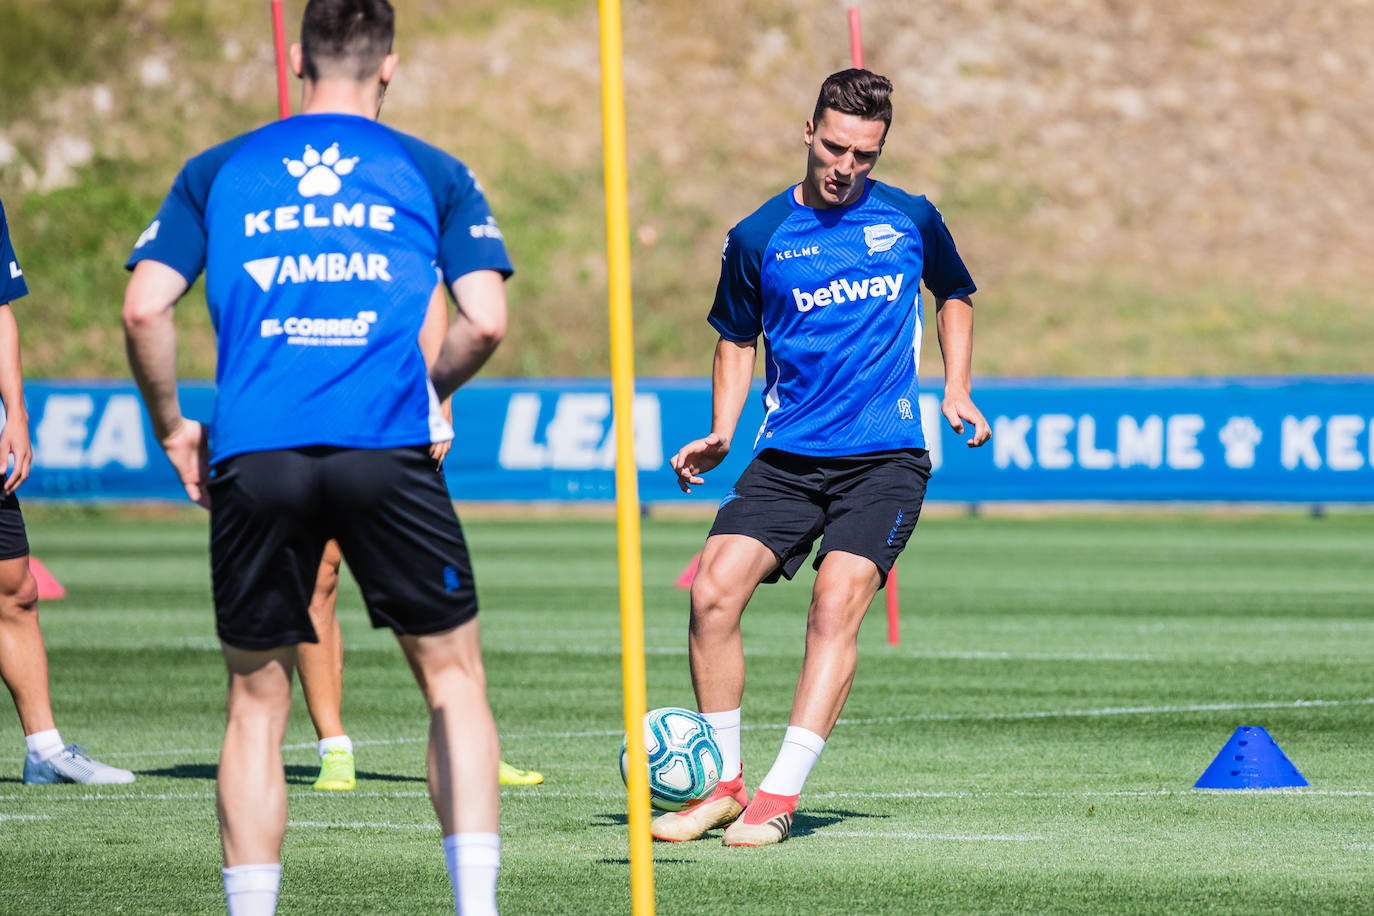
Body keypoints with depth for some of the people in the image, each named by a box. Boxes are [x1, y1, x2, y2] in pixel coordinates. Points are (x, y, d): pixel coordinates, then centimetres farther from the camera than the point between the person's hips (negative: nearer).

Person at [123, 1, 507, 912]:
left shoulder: (216, 171, 15)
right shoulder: (433, 173, 12)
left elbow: (144, 309, 6)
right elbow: (486, 323, 3)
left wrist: (171, 429, 17)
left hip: (253, 457, 1)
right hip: (387, 452, -1)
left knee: (257, 701, 10)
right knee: (453, 675, 11)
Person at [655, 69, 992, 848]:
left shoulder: (910, 219, 3)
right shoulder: (758, 238, 3)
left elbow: (955, 295, 22)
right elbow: (738, 340, 17)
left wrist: (957, 387, 8)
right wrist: (721, 434, 3)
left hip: (886, 455, -2)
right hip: (789, 455, 2)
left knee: (837, 602, -20)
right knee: (714, 591, -15)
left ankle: (781, 795, -17)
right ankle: (724, 785, -1)